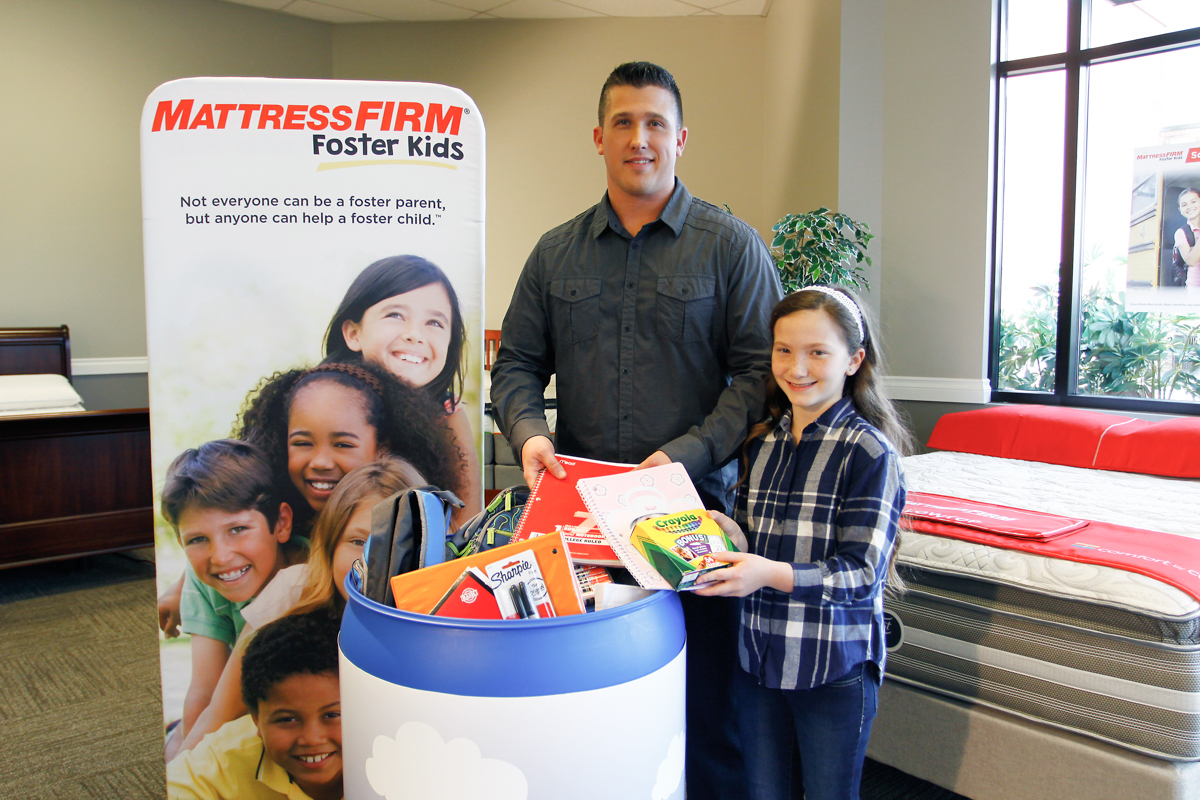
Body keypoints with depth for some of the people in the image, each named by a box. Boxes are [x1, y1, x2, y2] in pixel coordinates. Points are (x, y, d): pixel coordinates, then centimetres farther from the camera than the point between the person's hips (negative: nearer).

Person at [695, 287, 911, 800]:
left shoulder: (869, 451, -13)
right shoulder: (762, 443, 6)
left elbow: (861, 573, -19)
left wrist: (772, 574, -31)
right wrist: (729, 536, -8)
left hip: (834, 666, -5)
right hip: (757, 654, 5)